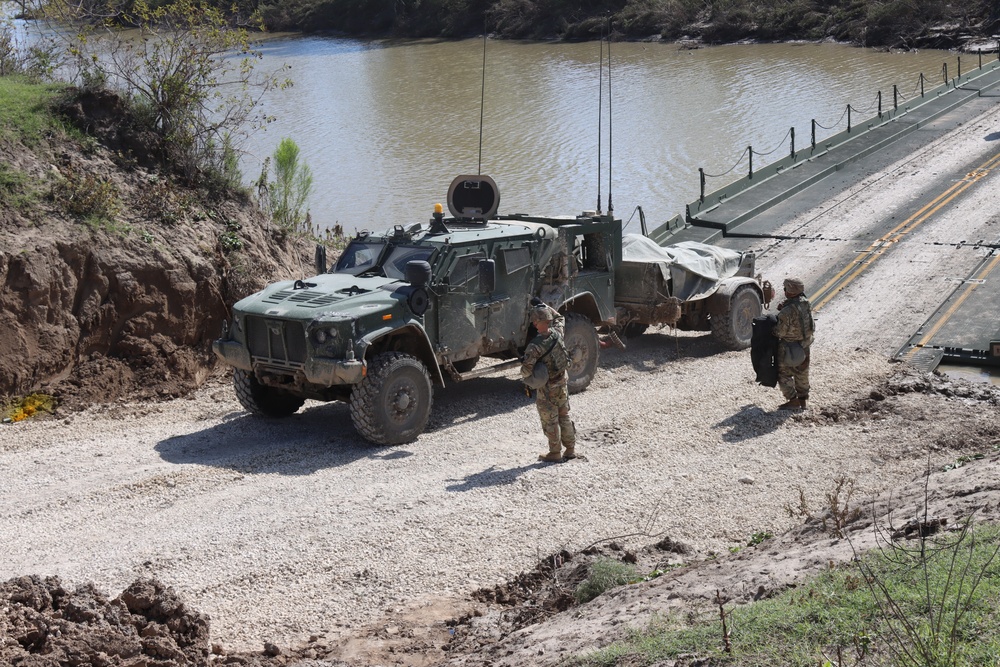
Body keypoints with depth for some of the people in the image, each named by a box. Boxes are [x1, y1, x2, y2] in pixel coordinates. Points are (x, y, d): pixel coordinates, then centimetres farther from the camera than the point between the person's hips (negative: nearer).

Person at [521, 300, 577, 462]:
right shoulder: (557, 333, -11)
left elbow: (527, 369, -31)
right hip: (563, 381, 6)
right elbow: (560, 318, 12)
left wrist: (525, 375, -8)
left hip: (547, 387, -6)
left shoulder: (535, 346, -29)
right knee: (564, 416, 19)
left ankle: (555, 453, 19)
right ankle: (570, 449, 29)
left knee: (550, 420, 9)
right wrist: (543, 306, 12)